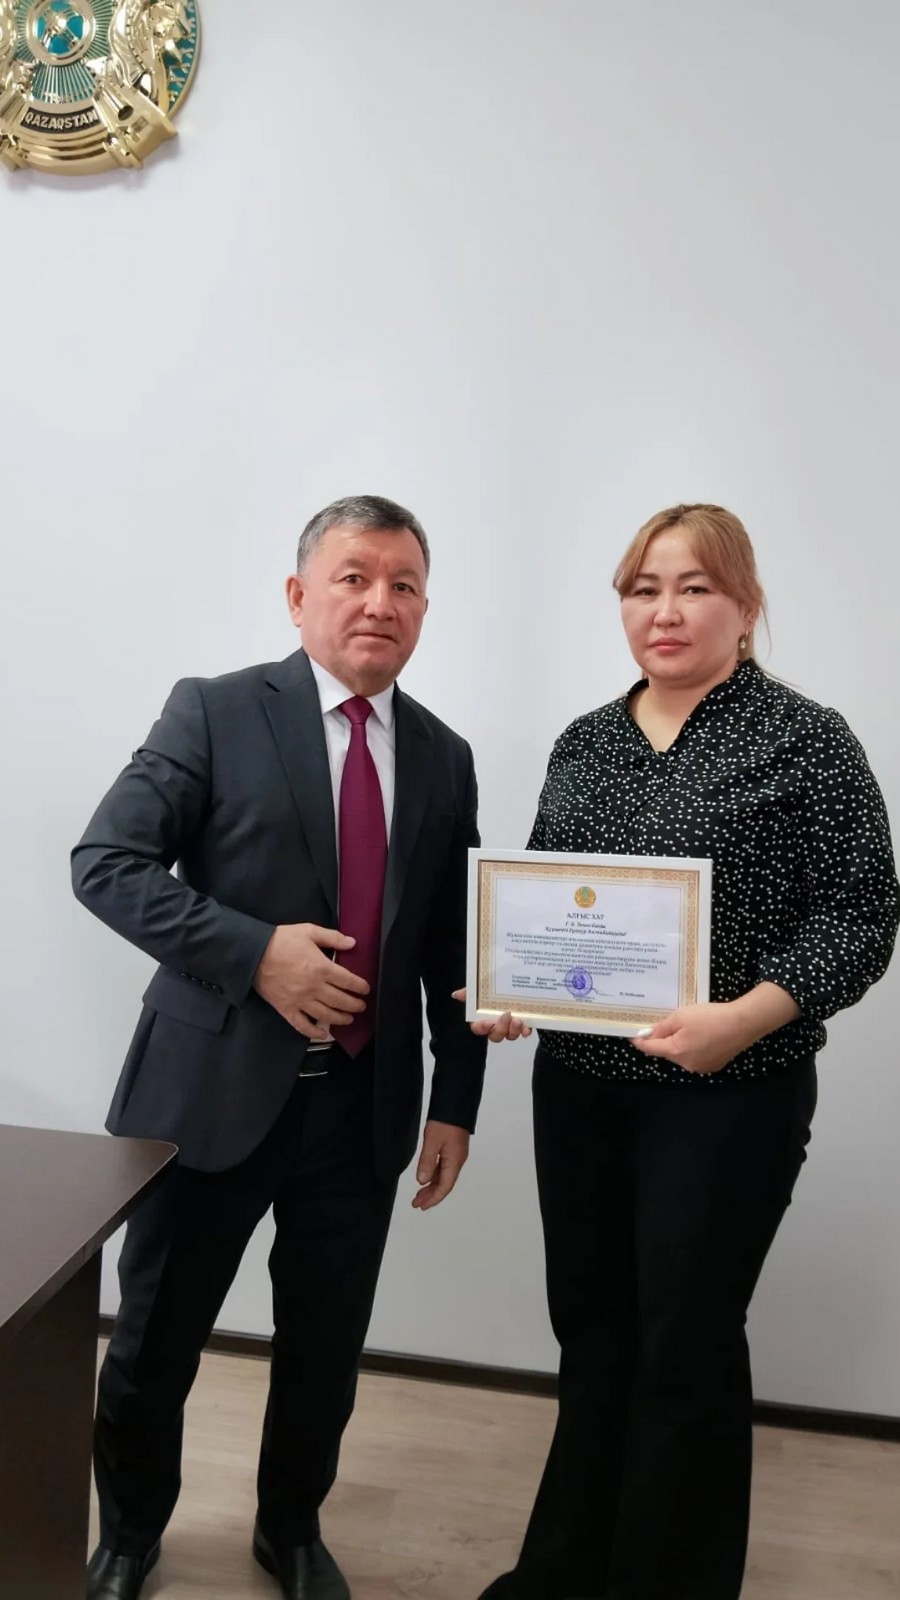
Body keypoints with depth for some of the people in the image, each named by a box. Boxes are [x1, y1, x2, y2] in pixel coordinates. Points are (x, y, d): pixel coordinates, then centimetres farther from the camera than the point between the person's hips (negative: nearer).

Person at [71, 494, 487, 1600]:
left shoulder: (443, 758, 6)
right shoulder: (215, 712, -6)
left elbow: (452, 947, 8)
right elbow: (105, 863, -11)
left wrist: (456, 1100, 5)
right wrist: (255, 952, -21)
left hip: (365, 1106, 3)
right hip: (212, 1089, -2)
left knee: (325, 1352, 17)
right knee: (152, 1344, 15)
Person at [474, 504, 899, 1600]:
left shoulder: (806, 741, -7)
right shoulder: (585, 743, 8)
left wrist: (746, 1018, -23)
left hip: (727, 1093, -5)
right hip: (579, 1081, 5)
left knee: (685, 1343, 8)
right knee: (590, 1325, 18)